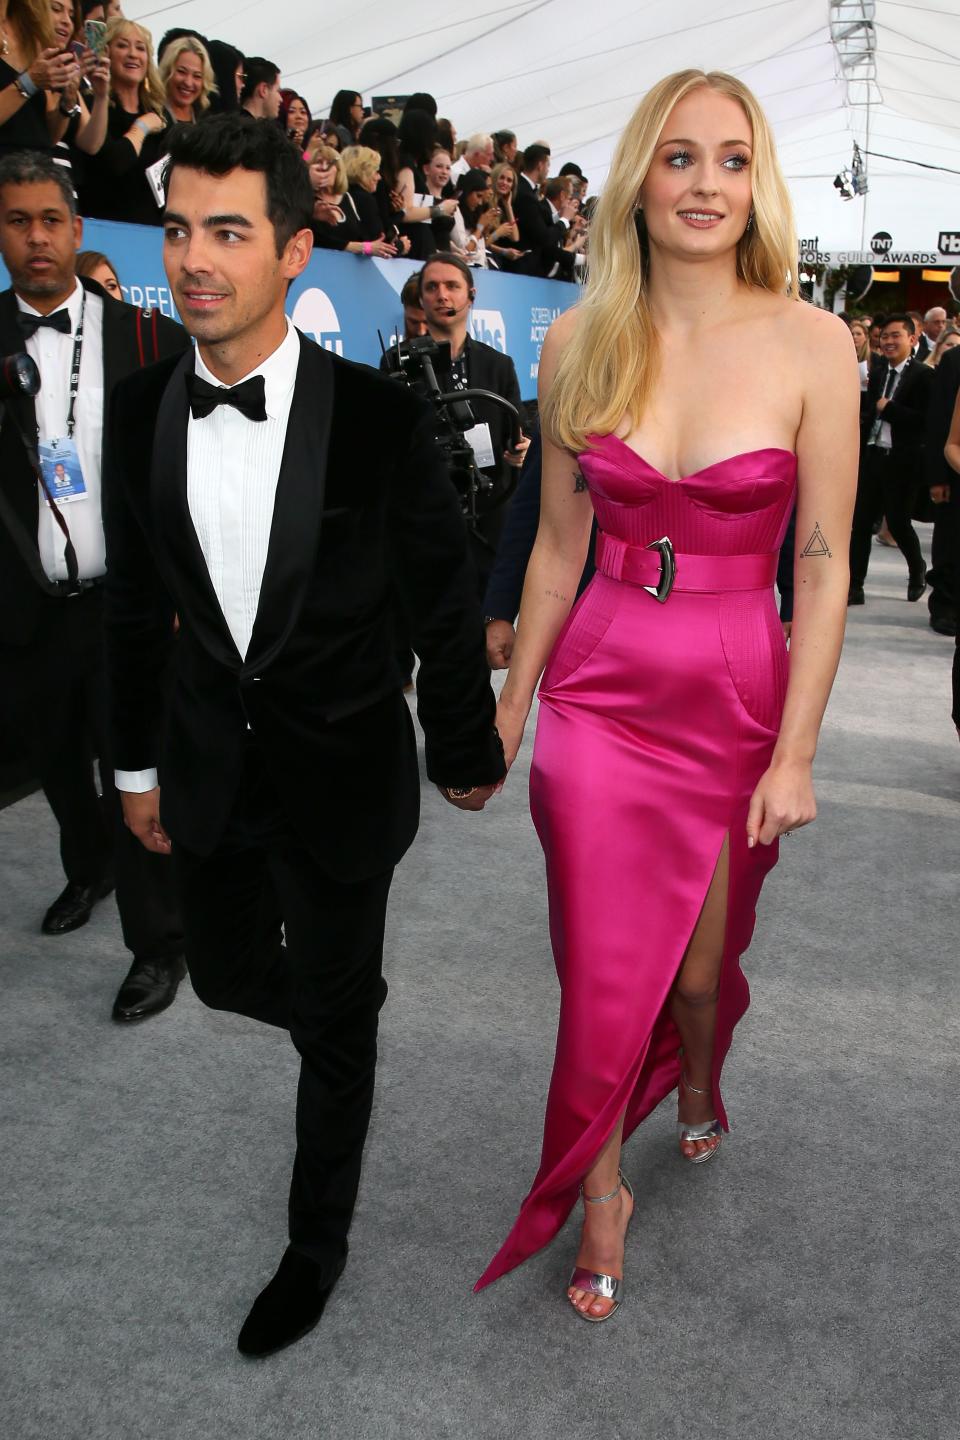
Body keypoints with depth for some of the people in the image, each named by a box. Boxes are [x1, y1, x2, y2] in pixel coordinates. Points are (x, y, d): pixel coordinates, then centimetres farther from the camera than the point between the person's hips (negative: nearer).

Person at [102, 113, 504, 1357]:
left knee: (333, 1022, 10)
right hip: (209, 763, 4)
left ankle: (318, 1242, 34)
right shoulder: (141, 410, -4)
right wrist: (136, 763, 10)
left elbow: (443, 601, -8)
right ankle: (347, 1015, 57)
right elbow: (132, 599, 5)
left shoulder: (378, 416, -17)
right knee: (226, 974, 21)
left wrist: (466, 755, 1)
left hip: (342, 771, -4)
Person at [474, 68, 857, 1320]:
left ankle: (697, 1087, 52)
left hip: (740, 697, -1)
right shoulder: (578, 340, -1)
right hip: (601, 687, 1)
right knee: (604, 967, 5)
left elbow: (825, 569, -7)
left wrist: (795, 753, -9)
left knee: (702, 953, 16)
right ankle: (601, 1190, 31)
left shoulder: (812, 344, -8)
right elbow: (558, 543, 6)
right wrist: (513, 697, 8)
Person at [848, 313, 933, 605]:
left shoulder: (923, 376, -8)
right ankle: (854, 588, 6)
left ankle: (917, 572, 29)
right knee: (860, 522, 2)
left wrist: (888, 409, -16)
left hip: (902, 462, -6)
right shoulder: (877, 374, 13)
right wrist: (858, 457, 9)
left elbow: (925, 420, -18)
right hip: (872, 457, 6)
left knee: (899, 523, 2)